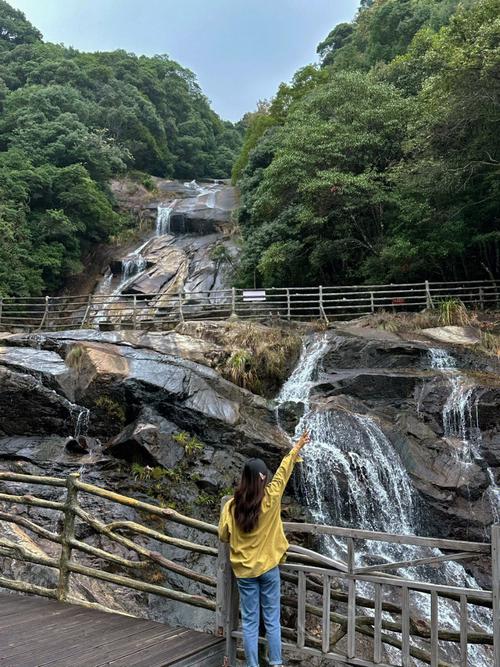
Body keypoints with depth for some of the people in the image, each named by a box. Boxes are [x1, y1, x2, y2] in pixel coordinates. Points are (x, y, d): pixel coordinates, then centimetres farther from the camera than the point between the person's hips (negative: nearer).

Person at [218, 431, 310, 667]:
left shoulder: (232, 505, -10)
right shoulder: (271, 498, -13)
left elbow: (223, 535, 0)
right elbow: (283, 471, -2)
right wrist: (297, 447, 11)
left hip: (244, 570, 1)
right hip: (268, 567, -1)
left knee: (250, 622, 9)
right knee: (272, 620, 11)